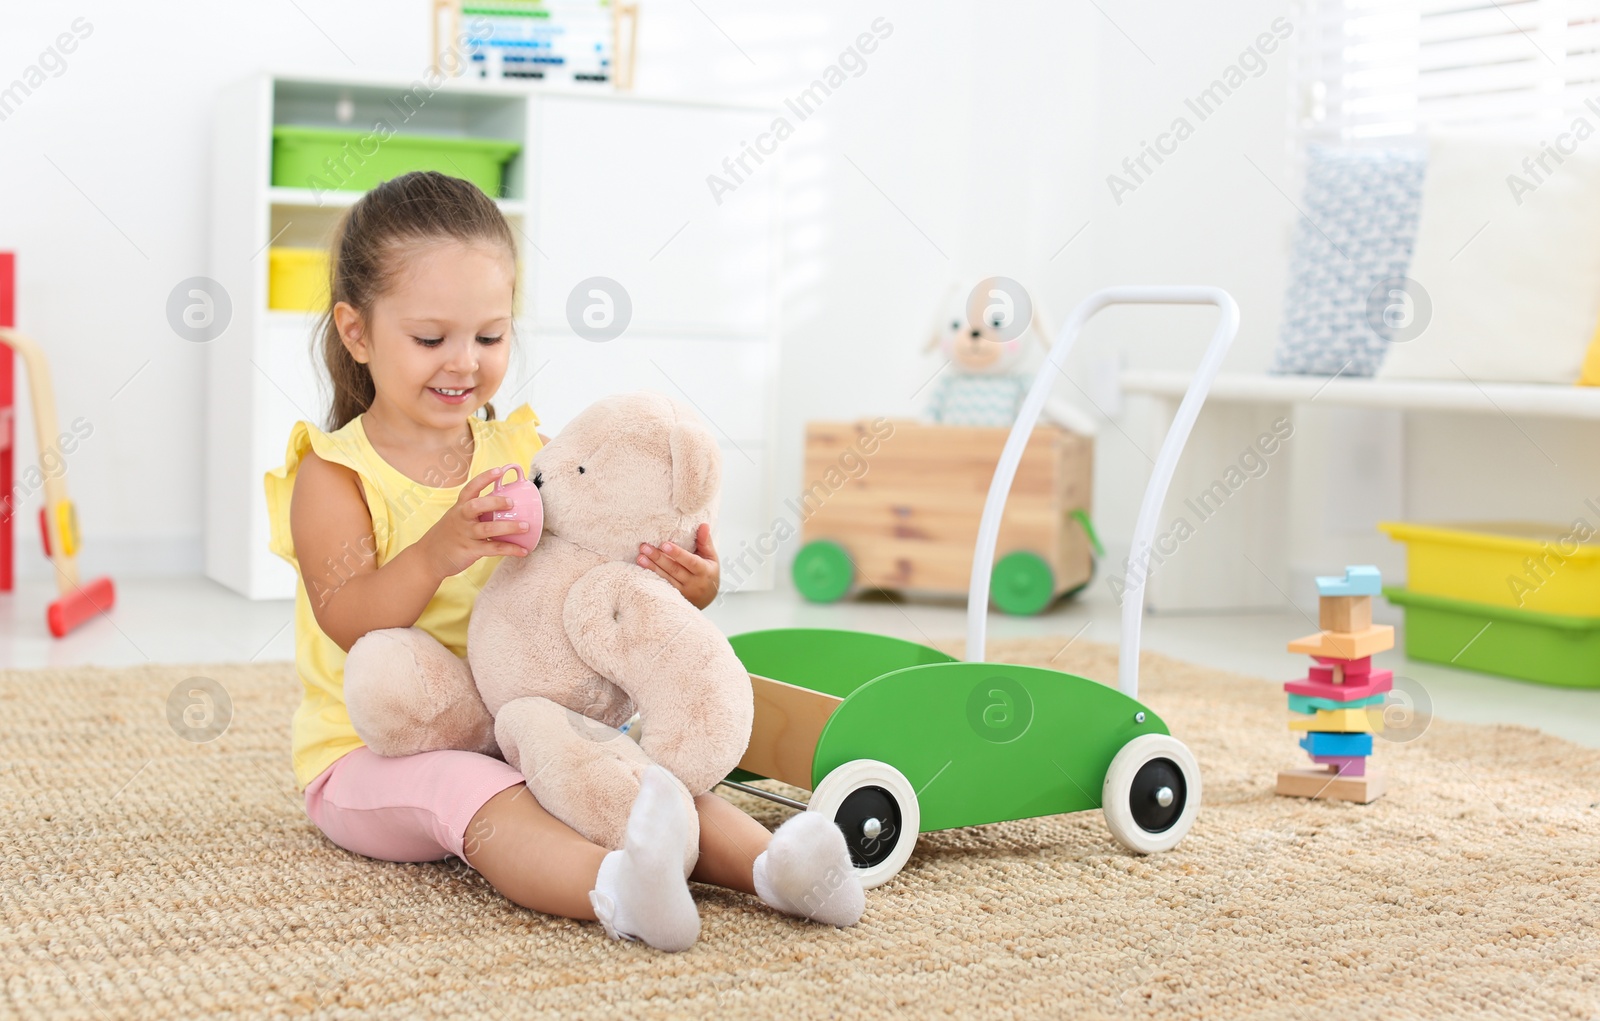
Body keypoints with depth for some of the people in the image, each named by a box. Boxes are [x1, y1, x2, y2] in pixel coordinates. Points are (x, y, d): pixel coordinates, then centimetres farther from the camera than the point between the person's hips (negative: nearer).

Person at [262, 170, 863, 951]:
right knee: (477, 792, -36)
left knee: (651, 771, -19)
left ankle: (768, 865, -40)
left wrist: (681, 587, -20)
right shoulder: (333, 473, -5)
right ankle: (617, 891, -61)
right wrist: (435, 554, -37)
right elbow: (349, 624, -19)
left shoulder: (524, 455, 8)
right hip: (374, 755, -5)